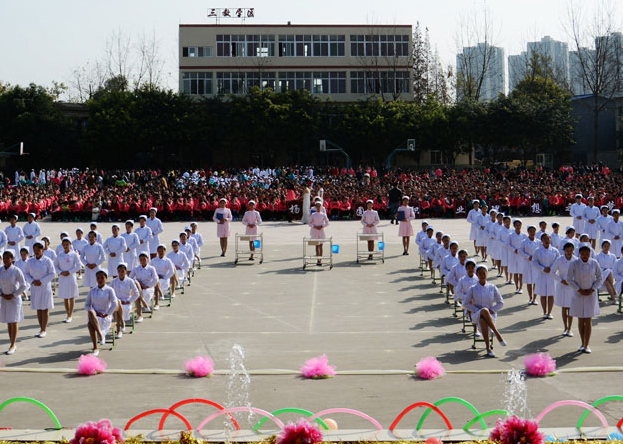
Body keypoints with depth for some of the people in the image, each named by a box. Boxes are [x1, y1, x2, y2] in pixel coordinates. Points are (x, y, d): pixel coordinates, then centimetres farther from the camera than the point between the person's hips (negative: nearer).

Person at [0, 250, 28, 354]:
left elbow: (23, 286, -9)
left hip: (14, 299, -4)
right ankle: (12, 344, 17)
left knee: (13, 322, -2)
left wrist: (13, 295, -13)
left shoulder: (16, 271, -14)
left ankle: (12, 346, 3)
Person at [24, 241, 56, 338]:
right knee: (38, 309, 8)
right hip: (34, 288, 4)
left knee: (45, 309, -1)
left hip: (45, 287, -4)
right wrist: (32, 281, -11)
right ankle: (41, 329, 15)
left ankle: (44, 330, 4)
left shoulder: (47, 260, -7)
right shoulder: (30, 261, 3)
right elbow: (26, 274, 7)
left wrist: (41, 281, -15)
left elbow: (52, 274, -8)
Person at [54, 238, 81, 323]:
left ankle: (70, 316, 7)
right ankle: (68, 315, 19)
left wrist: (69, 272, -14)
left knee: (71, 297, 1)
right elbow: (55, 265, 7)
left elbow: (79, 266, -6)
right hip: (62, 278, 3)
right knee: (65, 297, 8)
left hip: (71, 277, -3)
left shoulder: (74, 254, -5)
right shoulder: (60, 255, 4)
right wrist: (60, 272, -10)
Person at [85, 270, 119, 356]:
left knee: (90, 323, -34)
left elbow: (115, 304, -8)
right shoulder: (92, 291, 14)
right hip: (95, 316, 3)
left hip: (106, 317, -3)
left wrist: (106, 314, -14)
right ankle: (100, 335, -37)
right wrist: (96, 313, -6)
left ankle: (95, 348, -29)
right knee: (90, 313, -36)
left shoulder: (109, 290, 3)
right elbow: (86, 305, 10)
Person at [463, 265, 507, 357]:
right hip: (476, 315, 0)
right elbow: (466, 303, 4)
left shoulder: (492, 288, 5)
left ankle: (488, 348, -32)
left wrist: (491, 310, -7)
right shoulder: (473, 289, 4)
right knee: (484, 311, -39)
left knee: (483, 320, -38)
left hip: (491, 315, 0)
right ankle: (497, 334, -34)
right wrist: (477, 310, -8)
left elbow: (501, 303, 9)